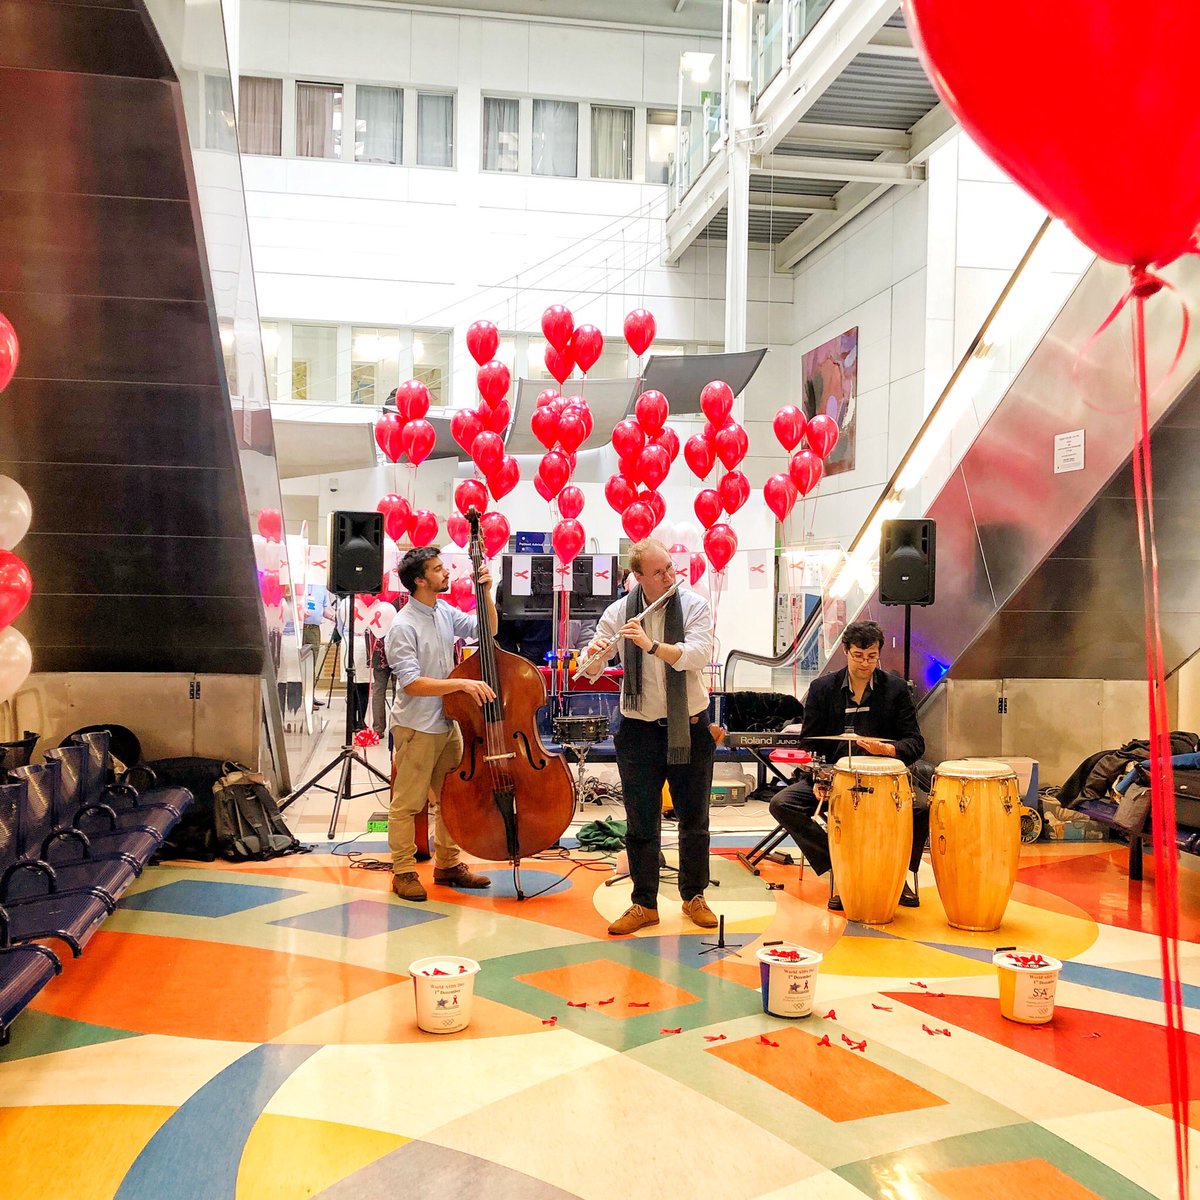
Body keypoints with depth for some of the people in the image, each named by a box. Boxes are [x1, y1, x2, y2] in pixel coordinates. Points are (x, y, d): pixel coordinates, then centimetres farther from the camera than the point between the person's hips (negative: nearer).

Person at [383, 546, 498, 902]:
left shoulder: (445, 612, 4)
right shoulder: (403, 626, -18)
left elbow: (487, 630, 12)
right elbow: (412, 683, -23)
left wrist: (486, 592, -2)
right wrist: (462, 683, -27)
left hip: (449, 724, 8)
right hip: (416, 728, -8)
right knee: (407, 804, 3)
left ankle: (448, 864, 30)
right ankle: (403, 872, 16)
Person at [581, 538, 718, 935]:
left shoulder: (694, 606, -5)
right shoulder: (619, 612, -2)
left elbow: (697, 655, -22)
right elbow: (591, 671, -2)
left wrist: (651, 645, -33)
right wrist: (595, 654, -25)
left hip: (689, 728, 0)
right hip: (639, 731, 1)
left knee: (694, 821, 11)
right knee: (642, 824, 5)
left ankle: (694, 897, 28)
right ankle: (644, 904, 17)